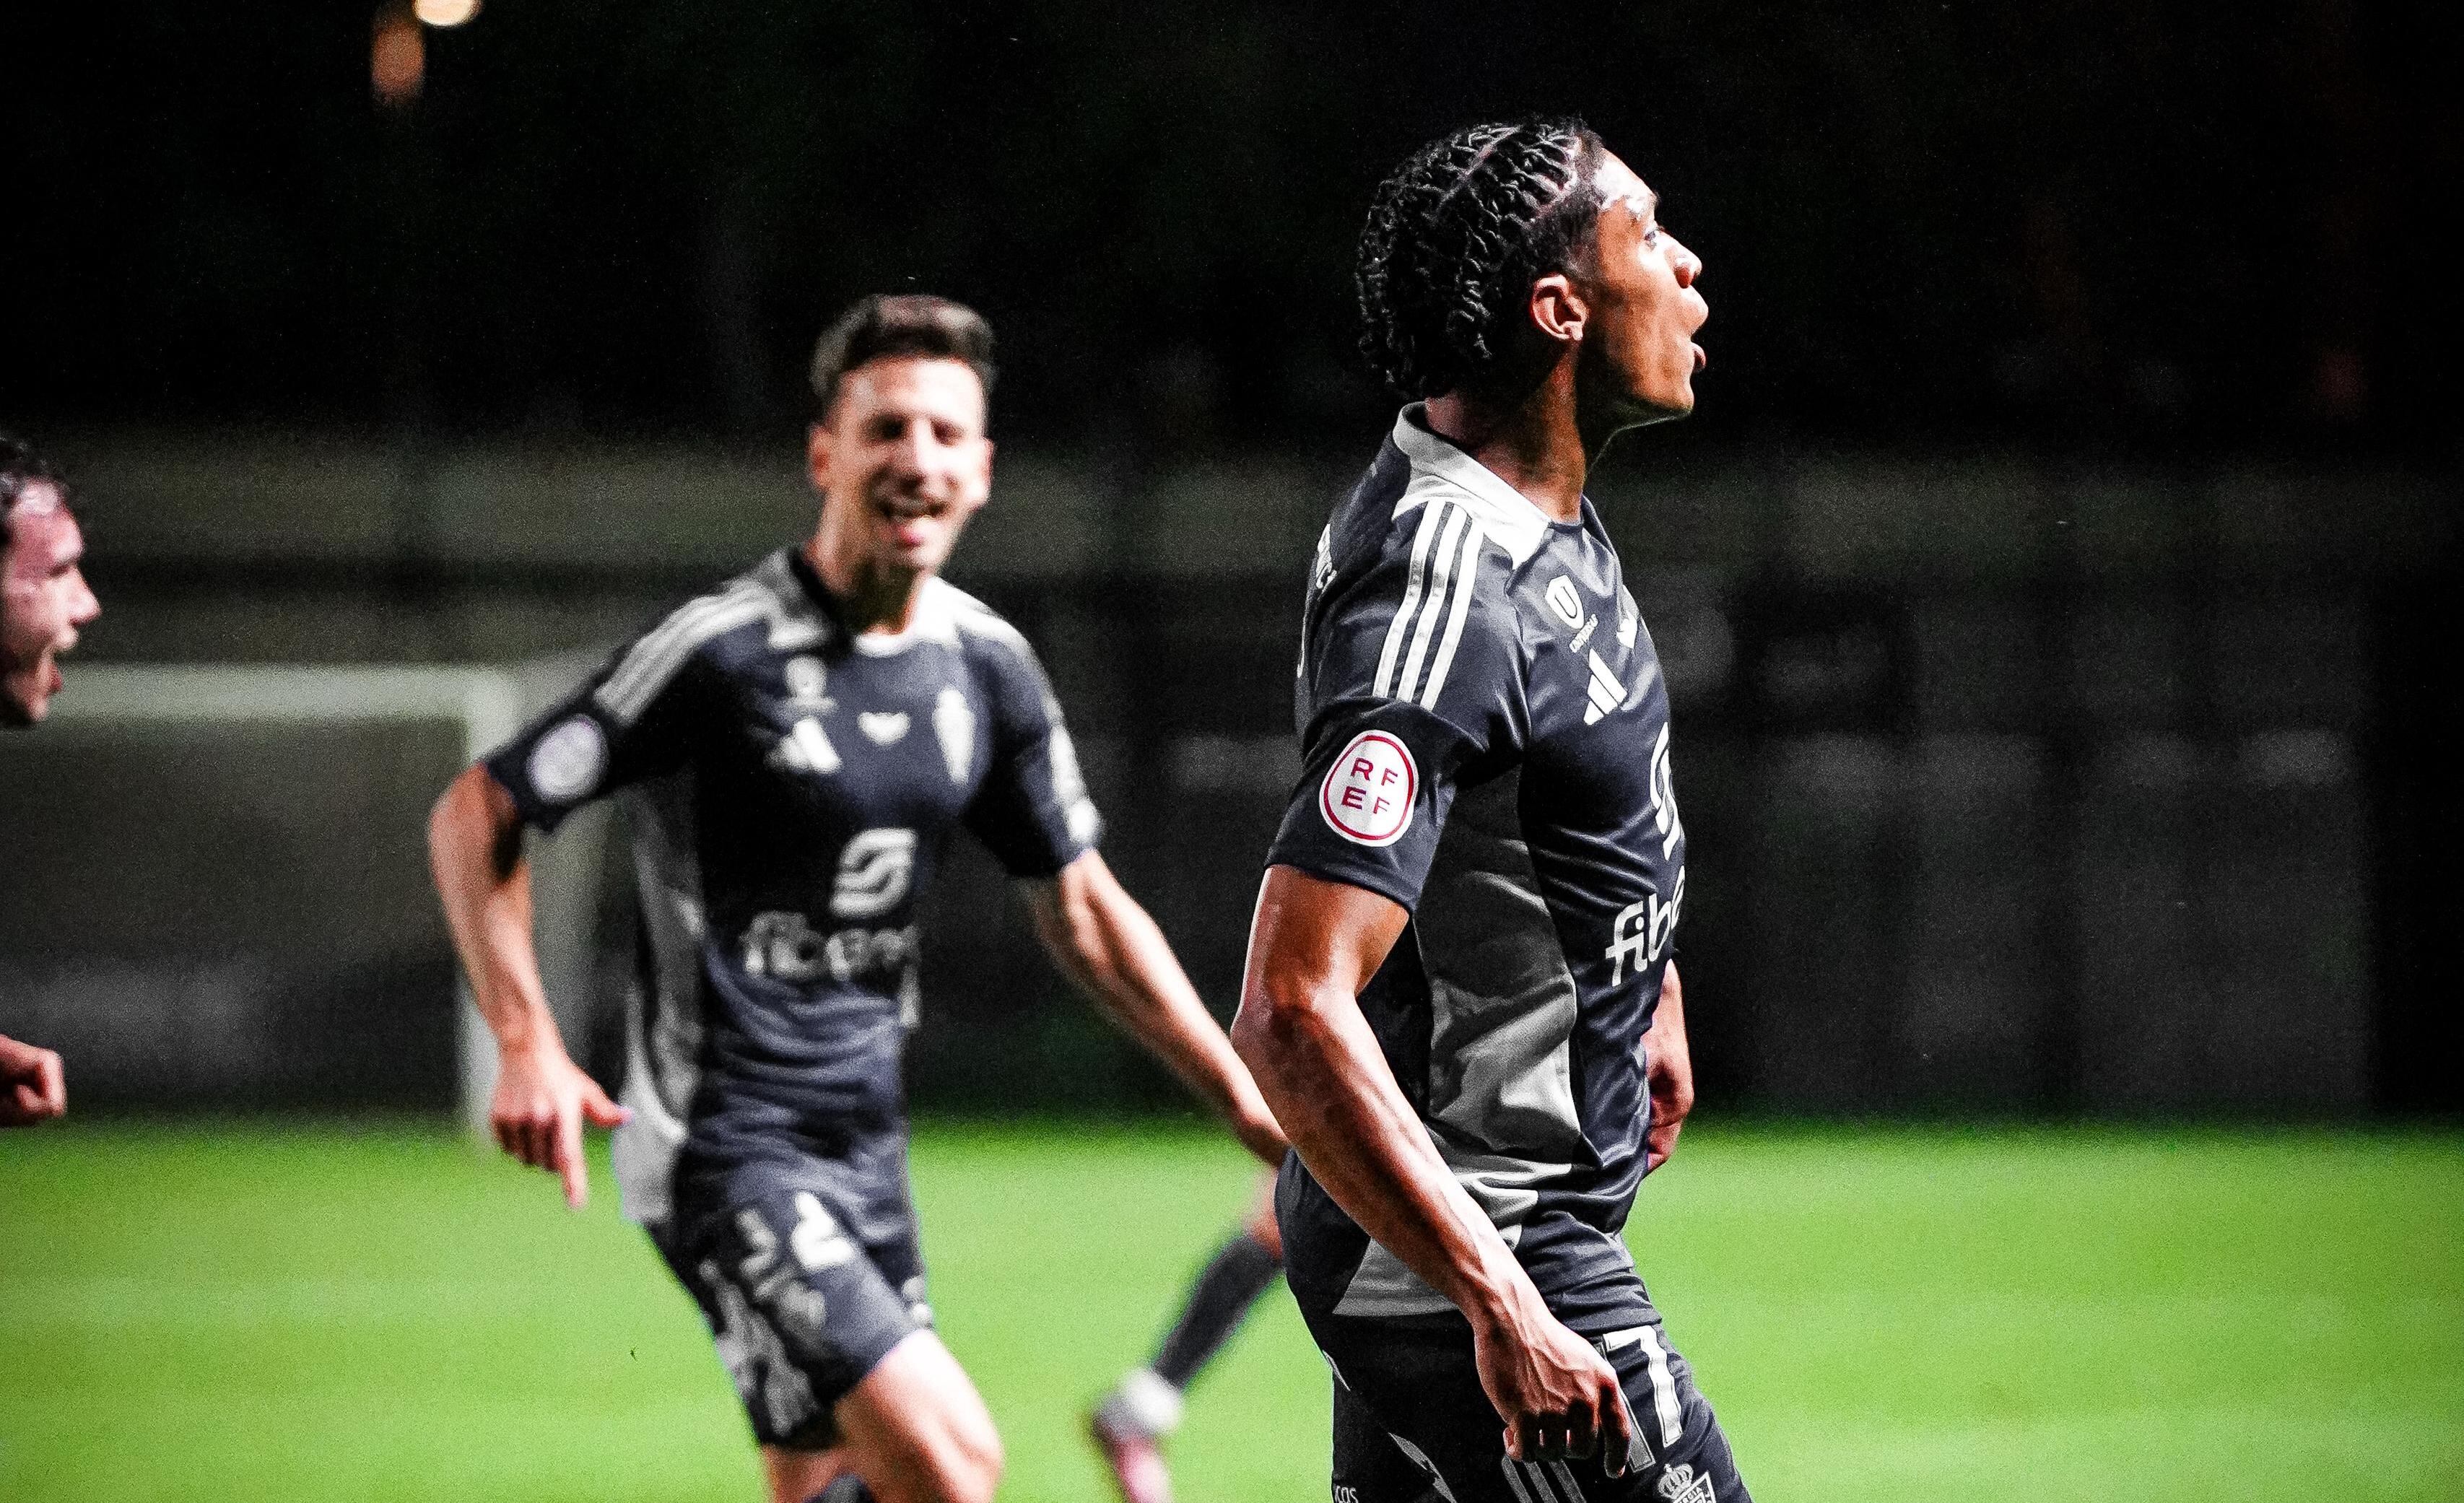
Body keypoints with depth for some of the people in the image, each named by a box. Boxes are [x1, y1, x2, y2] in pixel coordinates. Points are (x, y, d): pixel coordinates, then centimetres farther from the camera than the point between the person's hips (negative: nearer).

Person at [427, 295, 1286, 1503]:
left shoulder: (987, 667, 6)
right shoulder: (725, 652, -15)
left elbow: (1083, 915, 16)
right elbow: (476, 815, -10)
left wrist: (1256, 1113, 11)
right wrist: (528, 1046, -22)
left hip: (864, 1136, 7)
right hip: (724, 1143, -7)